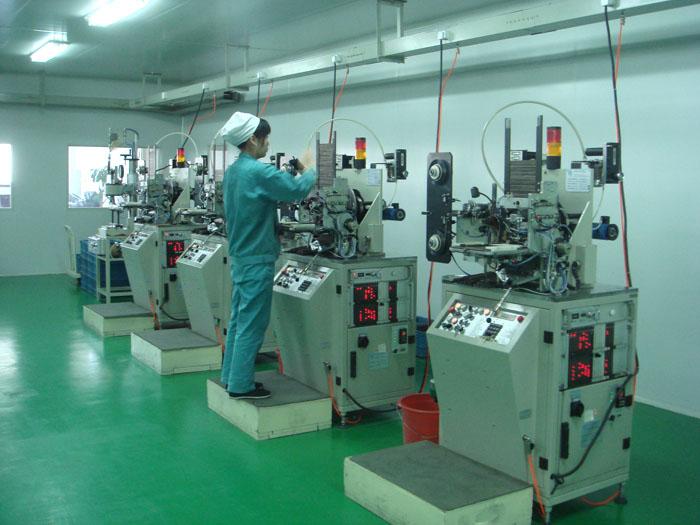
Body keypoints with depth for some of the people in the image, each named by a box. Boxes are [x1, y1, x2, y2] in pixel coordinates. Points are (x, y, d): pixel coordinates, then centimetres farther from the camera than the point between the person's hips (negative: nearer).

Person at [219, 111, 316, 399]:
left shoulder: (233, 171, 11)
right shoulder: (259, 172, -20)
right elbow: (298, 190, -19)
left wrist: (294, 172, 8)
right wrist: (308, 169, -1)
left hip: (240, 256, 10)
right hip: (257, 259, -10)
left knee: (239, 319, 16)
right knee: (252, 324, -2)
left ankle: (231, 376, 24)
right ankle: (241, 385, 4)